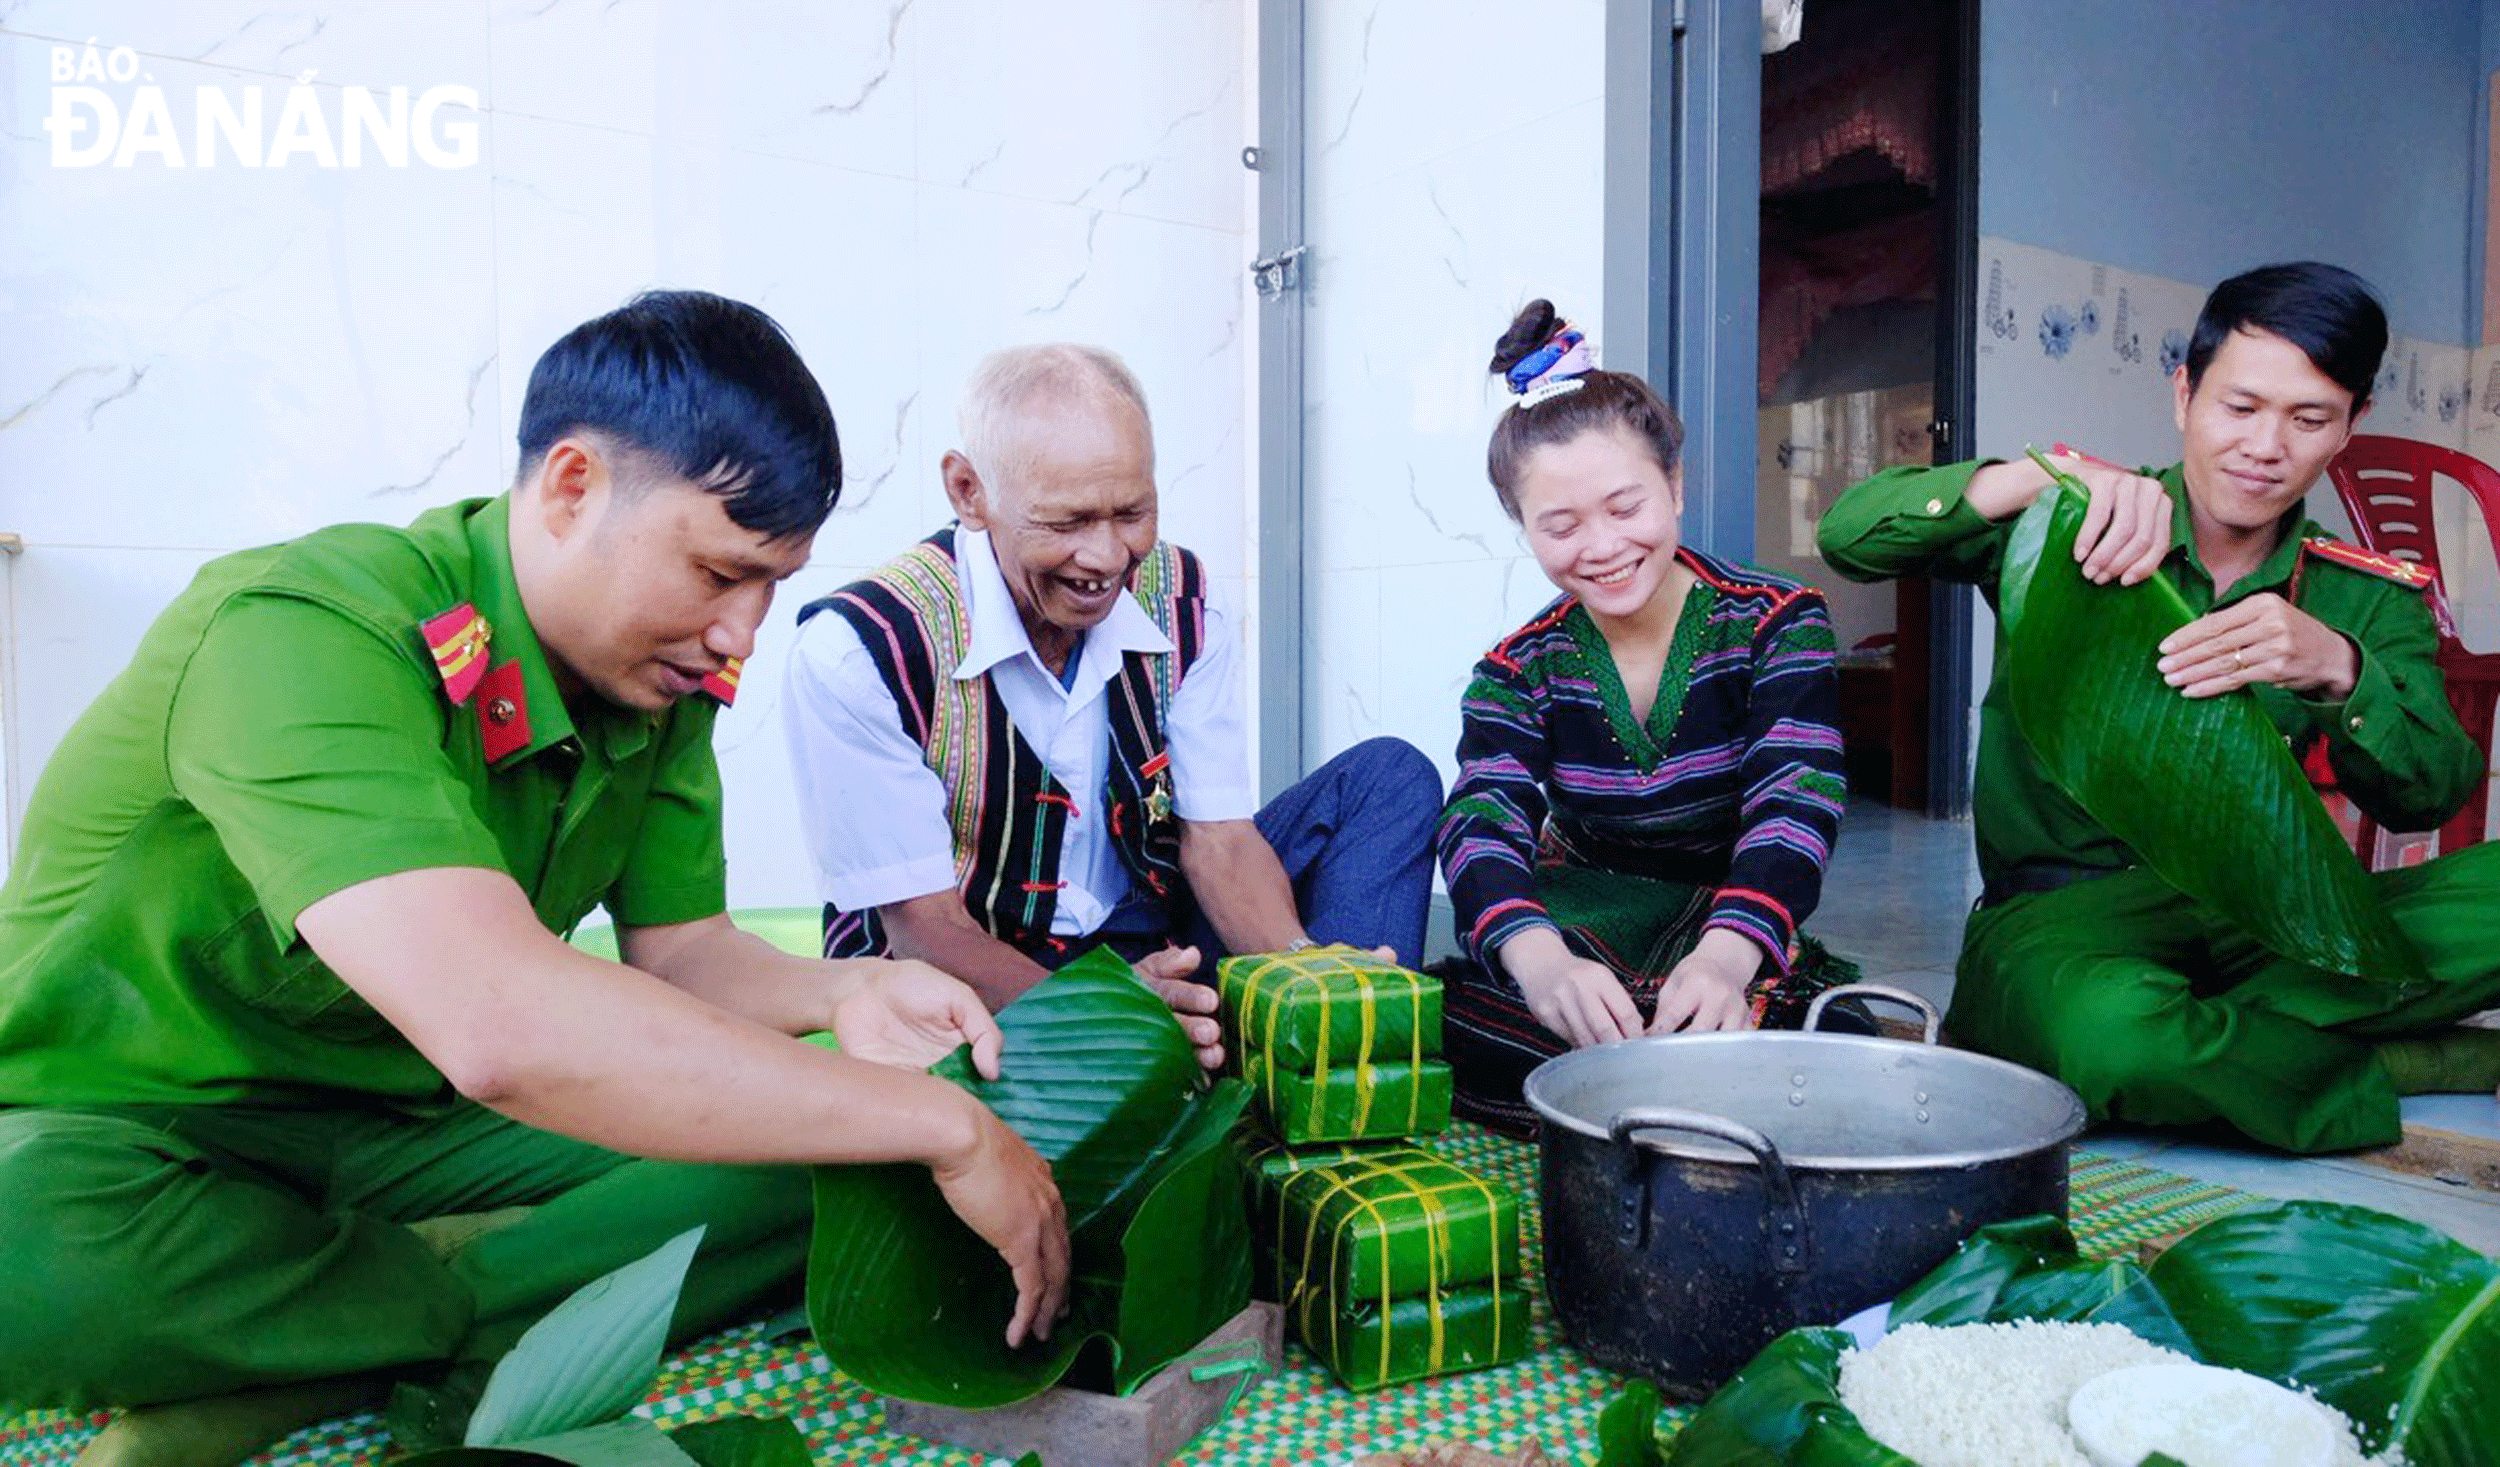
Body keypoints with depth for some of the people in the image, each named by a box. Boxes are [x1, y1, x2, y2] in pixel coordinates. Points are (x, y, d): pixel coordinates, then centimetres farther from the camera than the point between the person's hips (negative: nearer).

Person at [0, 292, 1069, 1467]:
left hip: (419, 1129, 6)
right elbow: (498, 1026, -43)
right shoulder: (306, 636, -30)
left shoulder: (659, 680, -5)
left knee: (817, 1166, -13)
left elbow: (675, 944, 1)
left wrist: (836, 996, -22)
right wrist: (940, 1125, -38)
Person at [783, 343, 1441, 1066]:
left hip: (1152, 947, 6)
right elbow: (923, 922, -21)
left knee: (1392, 778, -7)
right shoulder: (858, 649, -21)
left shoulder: (1182, 602, -5)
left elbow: (1219, 836, -5)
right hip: (978, 981, -6)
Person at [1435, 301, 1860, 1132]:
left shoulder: (1778, 626, -6)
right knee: (1463, 1015, -30)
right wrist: (1543, 962, -44)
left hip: (1739, 928, -1)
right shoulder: (1519, 673, -2)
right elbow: (1482, 829, -19)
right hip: (1582, 926, 2)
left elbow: (1795, 804, -22)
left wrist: (1724, 954, -45)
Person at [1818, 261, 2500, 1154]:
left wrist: (2337, 671, -25)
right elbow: (1849, 536, -13)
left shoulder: (2367, 597, 10)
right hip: (2054, 917, -3)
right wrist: (2046, 475, -27)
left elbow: (2427, 796, -4)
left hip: (2252, 927, 4)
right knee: (2110, 1031, -39)